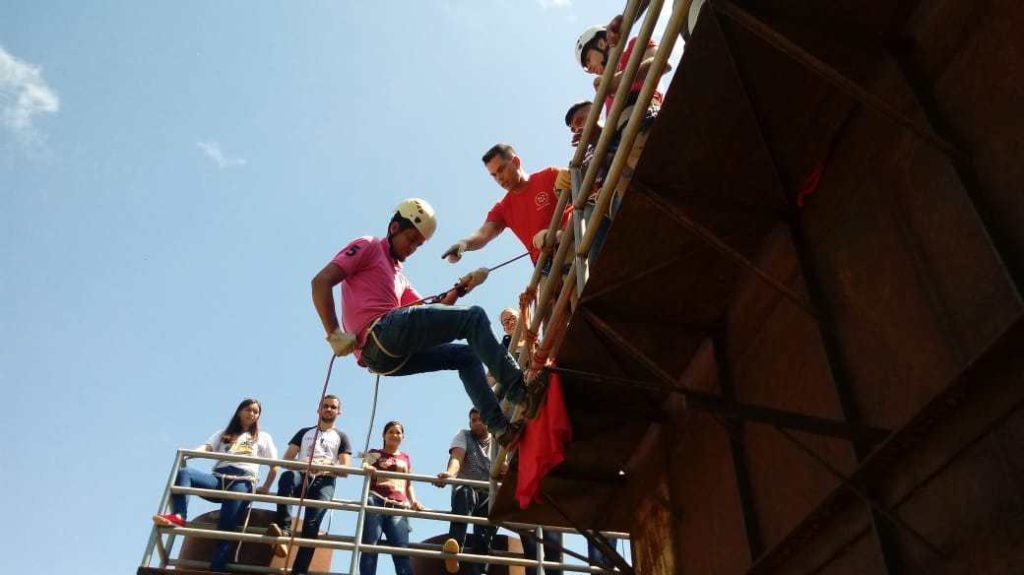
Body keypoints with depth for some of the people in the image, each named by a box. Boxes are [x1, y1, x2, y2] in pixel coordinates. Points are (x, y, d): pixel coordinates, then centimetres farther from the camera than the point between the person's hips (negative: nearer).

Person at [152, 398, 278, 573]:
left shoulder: (263, 437, 25)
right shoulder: (223, 434, 30)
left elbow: (275, 465, 17)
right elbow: (206, 447, 11)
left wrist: (266, 487, 4)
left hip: (242, 481, -3)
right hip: (218, 478, 3)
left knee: (226, 527, -22)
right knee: (183, 473, -25)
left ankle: (216, 569, -32)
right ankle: (178, 516, -42)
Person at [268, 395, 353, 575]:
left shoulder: (341, 437, 21)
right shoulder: (304, 432, 26)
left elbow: (345, 470, 8)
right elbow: (286, 459, 13)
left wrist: (325, 468, -13)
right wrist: (302, 464, -9)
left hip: (324, 482, -1)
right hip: (302, 477, 1)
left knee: (312, 522, -26)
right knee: (287, 476, -36)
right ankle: (284, 530, -46)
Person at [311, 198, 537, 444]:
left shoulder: (399, 276, 34)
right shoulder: (368, 246, 9)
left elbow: (429, 313, 22)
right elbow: (321, 281, -5)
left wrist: (460, 288, 7)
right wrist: (335, 334, -15)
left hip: (385, 356, 9)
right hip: (381, 333, -9)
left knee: (466, 356, 15)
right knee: (474, 317, -11)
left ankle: (498, 425, 1)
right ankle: (518, 389, -20)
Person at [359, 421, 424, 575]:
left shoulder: (406, 458, 27)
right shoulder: (374, 453, 18)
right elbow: (365, 467, -2)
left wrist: (413, 502, 5)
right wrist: (368, 469, -27)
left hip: (398, 506, 2)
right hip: (376, 501, -2)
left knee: (402, 550, -12)